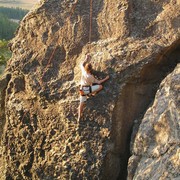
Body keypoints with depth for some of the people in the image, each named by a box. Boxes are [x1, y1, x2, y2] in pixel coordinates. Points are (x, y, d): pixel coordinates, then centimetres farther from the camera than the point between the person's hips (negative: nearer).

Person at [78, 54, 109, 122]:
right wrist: (106, 78, 0)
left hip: (82, 89, 6)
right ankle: (90, 94, 10)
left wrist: (86, 59, 18)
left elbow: (82, 64, 10)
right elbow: (98, 82, -10)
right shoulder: (90, 77, -24)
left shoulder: (83, 71, -13)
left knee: (82, 103, 14)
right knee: (100, 86, -9)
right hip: (87, 89, -6)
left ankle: (79, 117, 17)